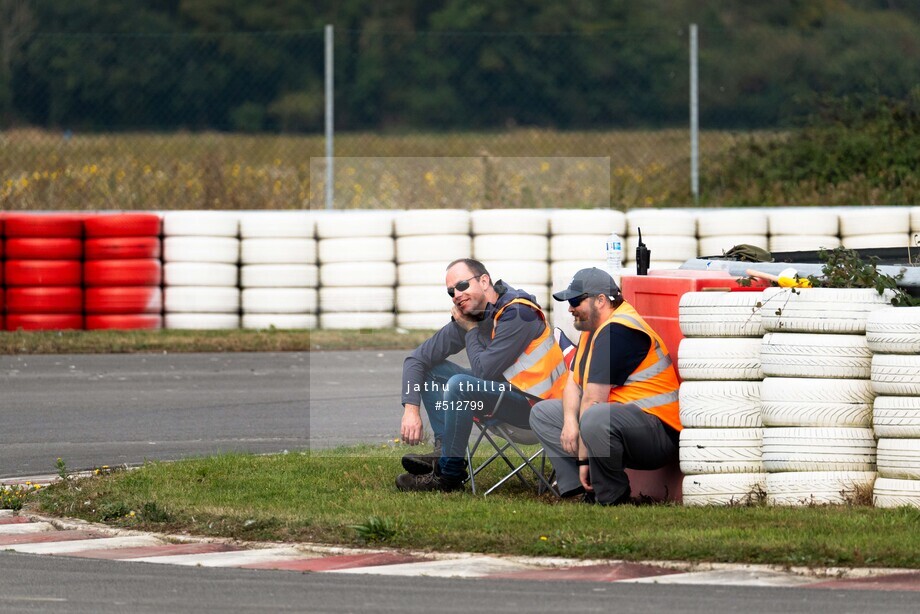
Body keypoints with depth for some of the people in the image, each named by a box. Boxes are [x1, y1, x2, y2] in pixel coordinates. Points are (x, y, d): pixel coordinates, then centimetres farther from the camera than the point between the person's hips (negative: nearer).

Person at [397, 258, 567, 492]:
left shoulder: (516, 314, -19)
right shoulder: (467, 317, 3)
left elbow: (483, 371, -23)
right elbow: (416, 358, 4)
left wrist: (471, 329, -8)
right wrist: (411, 409, -8)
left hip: (536, 404, -9)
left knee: (459, 385, -29)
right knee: (432, 368, 6)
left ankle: (450, 474, -19)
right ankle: (443, 449, -6)